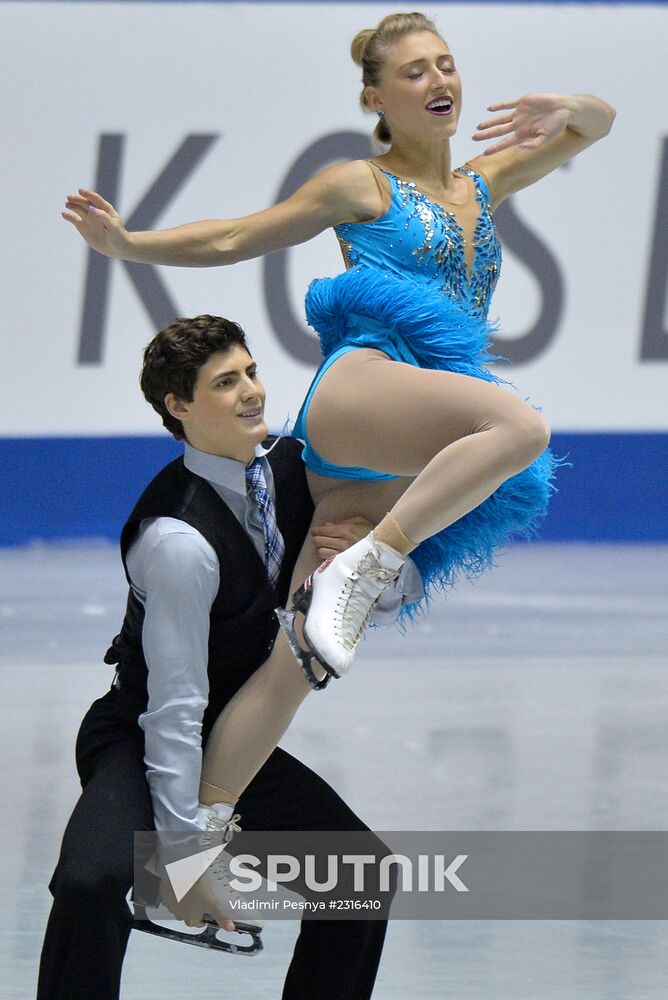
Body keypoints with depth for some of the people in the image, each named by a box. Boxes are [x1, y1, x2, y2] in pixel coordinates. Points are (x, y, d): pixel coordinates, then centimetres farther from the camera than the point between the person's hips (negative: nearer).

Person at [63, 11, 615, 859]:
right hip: (357, 386, -5)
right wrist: (127, 246, 3)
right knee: (520, 425, -34)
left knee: (301, 653, -3)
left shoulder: (484, 185, 26)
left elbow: (598, 123, 32)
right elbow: (234, 240, 15)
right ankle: (358, 570, -30)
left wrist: (567, 110, 9)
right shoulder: (361, 187, 12)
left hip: (394, 469, 5)